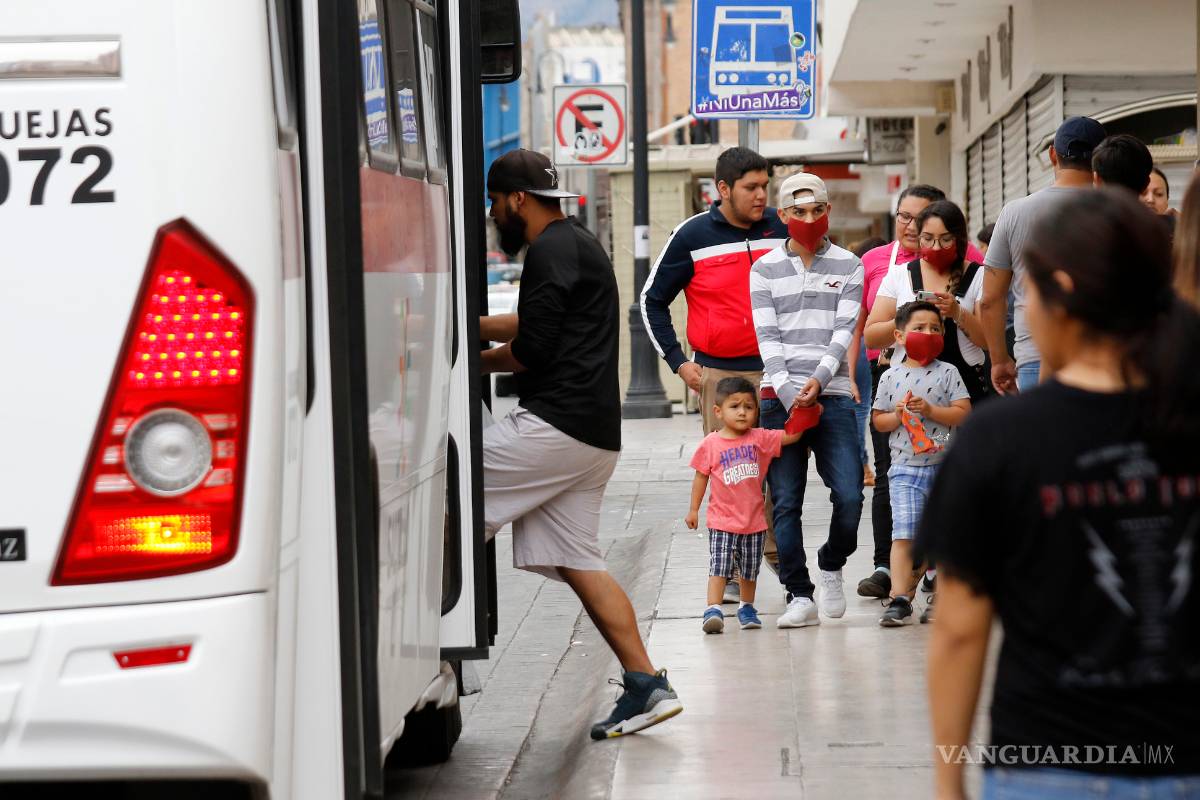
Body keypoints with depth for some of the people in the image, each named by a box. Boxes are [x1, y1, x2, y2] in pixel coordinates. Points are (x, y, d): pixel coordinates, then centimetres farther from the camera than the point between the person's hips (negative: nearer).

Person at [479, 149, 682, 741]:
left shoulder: (551, 251, -9)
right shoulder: (576, 244, 23)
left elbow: (532, 349, -15)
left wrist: (472, 362, 2)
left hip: (557, 424, -10)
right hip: (593, 432, 10)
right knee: (577, 562, 9)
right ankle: (646, 685, 5)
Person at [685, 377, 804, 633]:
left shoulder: (760, 438, 0)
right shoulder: (710, 444, -4)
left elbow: (791, 435, -7)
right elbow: (701, 477, 3)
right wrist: (693, 509, 5)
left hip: (754, 520, 2)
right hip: (722, 521, -2)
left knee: (749, 569, 14)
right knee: (719, 566, -10)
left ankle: (746, 608, 31)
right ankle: (713, 610, -12)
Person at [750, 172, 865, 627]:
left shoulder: (848, 266, 10)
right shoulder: (765, 269, 10)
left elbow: (845, 331, 1)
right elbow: (767, 338, 2)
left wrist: (818, 381, -14)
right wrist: (789, 394, -11)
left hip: (833, 395, 0)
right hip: (779, 397, 0)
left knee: (849, 495, -10)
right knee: (785, 501, -3)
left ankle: (831, 566, 17)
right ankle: (800, 596, 4)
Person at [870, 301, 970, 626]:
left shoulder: (947, 372, 2)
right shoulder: (891, 376, 6)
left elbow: (964, 414, -5)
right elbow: (878, 420, 10)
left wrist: (930, 410, -16)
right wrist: (899, 414, -9)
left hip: (944, 466, 0)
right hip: (905, 468, 0)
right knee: (903, 535, -8)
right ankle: (900, 599, -11)